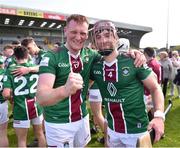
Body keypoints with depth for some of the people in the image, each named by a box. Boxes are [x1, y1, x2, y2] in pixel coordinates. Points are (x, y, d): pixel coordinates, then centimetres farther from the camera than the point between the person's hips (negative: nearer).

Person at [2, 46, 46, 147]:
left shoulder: (10, 71, -11)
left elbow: (6, 94, -18)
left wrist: (10, 97, 3)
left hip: (21, 110, -3)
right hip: (37, 107, 3)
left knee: (22, 140, 14)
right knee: (40, 134, 23)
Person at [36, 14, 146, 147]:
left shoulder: (90, 55, -5)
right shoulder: (51, 58, -18)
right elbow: (41, 97, -29)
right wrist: (65, 90, -51)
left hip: (82, 118, 5)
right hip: (58, 123, -4)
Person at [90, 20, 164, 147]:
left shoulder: (133, 61, -14)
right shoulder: (95, 67, -4)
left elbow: (155, 88, -9)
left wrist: (159, 115, -23)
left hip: (136, 130, -3)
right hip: (112, 129, 4)